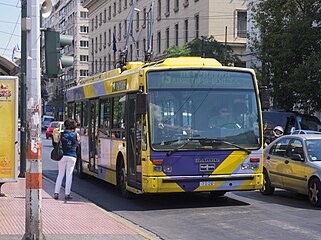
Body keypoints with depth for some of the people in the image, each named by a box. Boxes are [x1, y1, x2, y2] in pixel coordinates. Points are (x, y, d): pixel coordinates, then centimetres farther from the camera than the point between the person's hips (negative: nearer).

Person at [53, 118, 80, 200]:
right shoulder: (76, 134, -3)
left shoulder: (61, 134, -2)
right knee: (69, 175, 4)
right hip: (72, 156, -1)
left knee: (60, 174, 9)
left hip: (62, 155, 1)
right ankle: (67, 194, 4)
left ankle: (56, 193, 4)